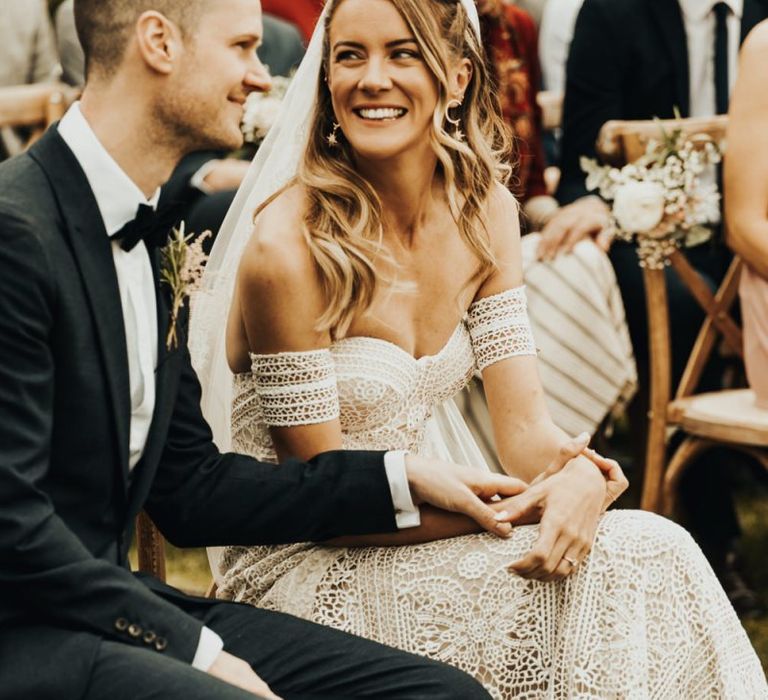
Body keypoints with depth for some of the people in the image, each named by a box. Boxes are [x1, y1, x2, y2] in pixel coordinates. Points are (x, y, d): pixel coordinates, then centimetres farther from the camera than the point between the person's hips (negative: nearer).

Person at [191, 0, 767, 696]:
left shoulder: (484, 210, 0)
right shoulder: (287, 247, -20)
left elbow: (524, 423, -3)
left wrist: (580, 478, -27)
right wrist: (520, 507, -25)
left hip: (427, 527, 6)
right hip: (311, 572, -6)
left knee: (655, 550, -18)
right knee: (623, 564, -22)